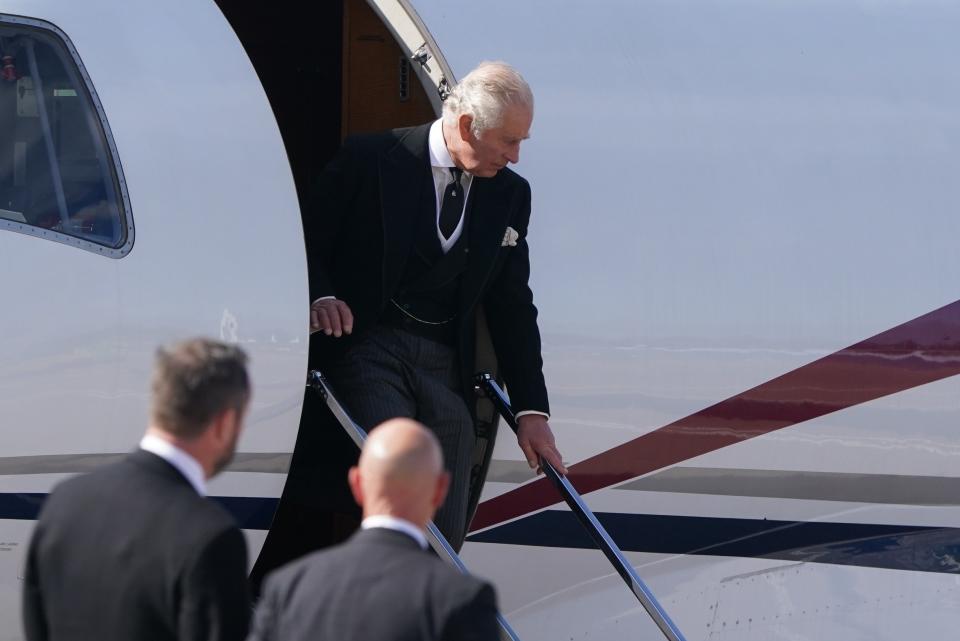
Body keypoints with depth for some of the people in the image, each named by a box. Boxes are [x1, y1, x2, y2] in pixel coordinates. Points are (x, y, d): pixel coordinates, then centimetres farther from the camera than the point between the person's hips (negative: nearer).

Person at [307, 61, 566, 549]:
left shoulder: (510, 194, 12)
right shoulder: (370, 160, -2)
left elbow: (512, 305, 15)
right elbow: (308, 245, 1)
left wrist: (531, 411, 10)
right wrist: (320, 297, -22)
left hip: (445, 368, 5)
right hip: (368, 351, -5)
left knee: (446, 535, -5)